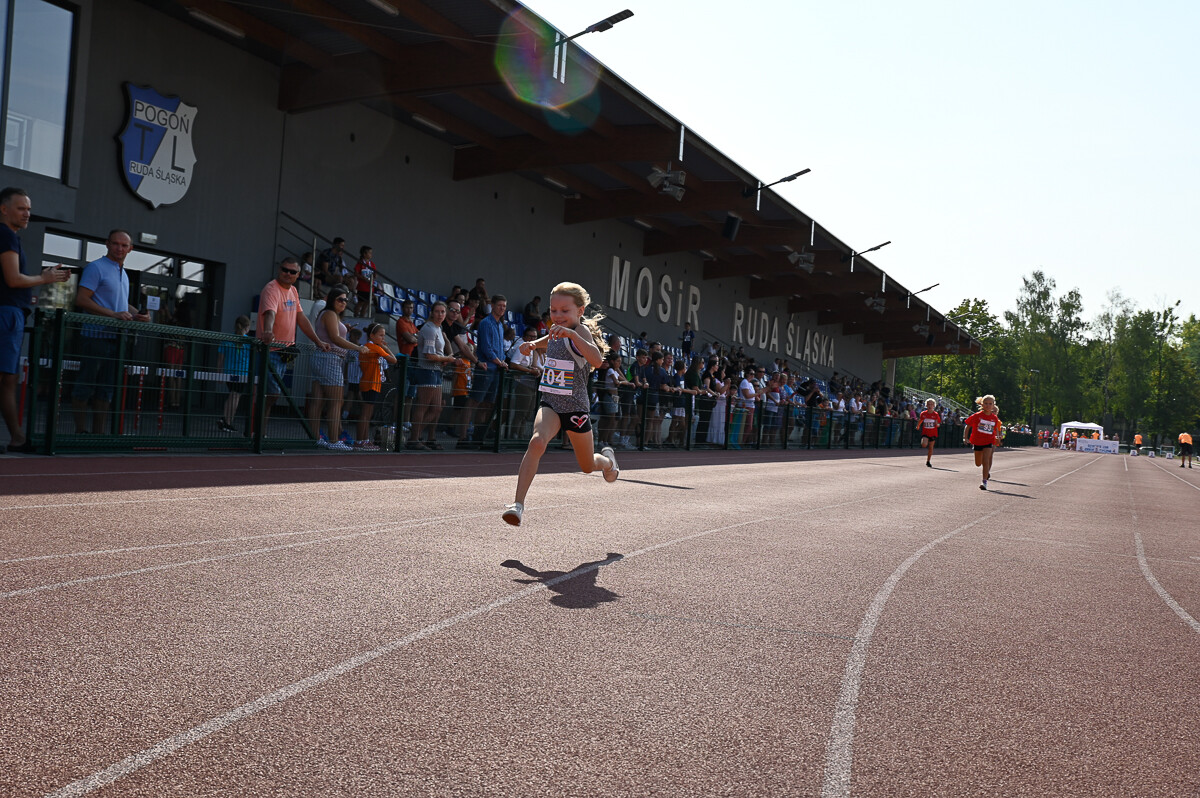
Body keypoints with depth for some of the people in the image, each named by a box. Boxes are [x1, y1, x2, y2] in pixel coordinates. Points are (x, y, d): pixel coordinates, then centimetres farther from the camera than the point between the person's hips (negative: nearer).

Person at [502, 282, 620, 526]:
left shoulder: (581, 330, -16)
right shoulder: (556, 332, 6)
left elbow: (597, 360, -37)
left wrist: (571, 334, -46)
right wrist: (534, 344, 13)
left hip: (576, 407, -4)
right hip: (550, 404, 4)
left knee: (588, 466, 15)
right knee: (537, 441, -28)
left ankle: (607, 459, 52)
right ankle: (518, 503, -31)